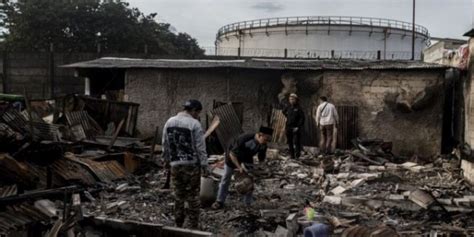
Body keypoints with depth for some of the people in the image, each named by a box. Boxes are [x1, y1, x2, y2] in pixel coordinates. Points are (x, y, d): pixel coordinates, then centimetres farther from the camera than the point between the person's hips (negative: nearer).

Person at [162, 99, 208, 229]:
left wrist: (168, 160, 21)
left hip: (175, 165, 5)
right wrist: (204, 165, -6)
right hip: (192, 165, -5)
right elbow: (200, 147, -12)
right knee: (193, 196, 4)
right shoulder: (194, 124, -12)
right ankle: (193, 226, 10)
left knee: (178, 196, 14)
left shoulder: (169, 122, 6)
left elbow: (165, 145, 11)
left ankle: (179, 225, 22)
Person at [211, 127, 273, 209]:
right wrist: (239, 167, -34)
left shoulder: (263, 145, -23)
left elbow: (261, 159, -3)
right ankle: (220, 202, 18)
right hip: (233, 158, -4)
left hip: (247, 160, 4)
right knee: (225, 180, 5)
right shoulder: (244, 139, -41)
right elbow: (232, 154, -30)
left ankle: (248, 204, 10)